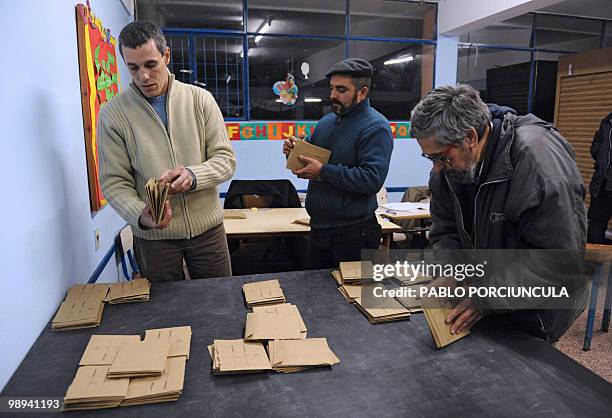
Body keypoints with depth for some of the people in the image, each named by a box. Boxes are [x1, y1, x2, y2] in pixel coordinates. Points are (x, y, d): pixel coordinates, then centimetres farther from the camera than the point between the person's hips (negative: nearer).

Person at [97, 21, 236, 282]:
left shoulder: (200, 99, -2)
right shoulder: (112, 114, -4)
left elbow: (226, 159, -4)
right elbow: (113, 182, -4)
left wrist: (193, 175, -24)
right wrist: (141, 216, -23)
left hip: (207, 227, 1)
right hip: (153, 236, 0)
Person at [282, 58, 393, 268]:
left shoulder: (376, 127, -13)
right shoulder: (326, 122, 12)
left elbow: (373, 179, -24)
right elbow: (309, 162, 21)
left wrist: (323, 171, -24)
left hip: (353, 233, -7)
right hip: (318, 227, 7)